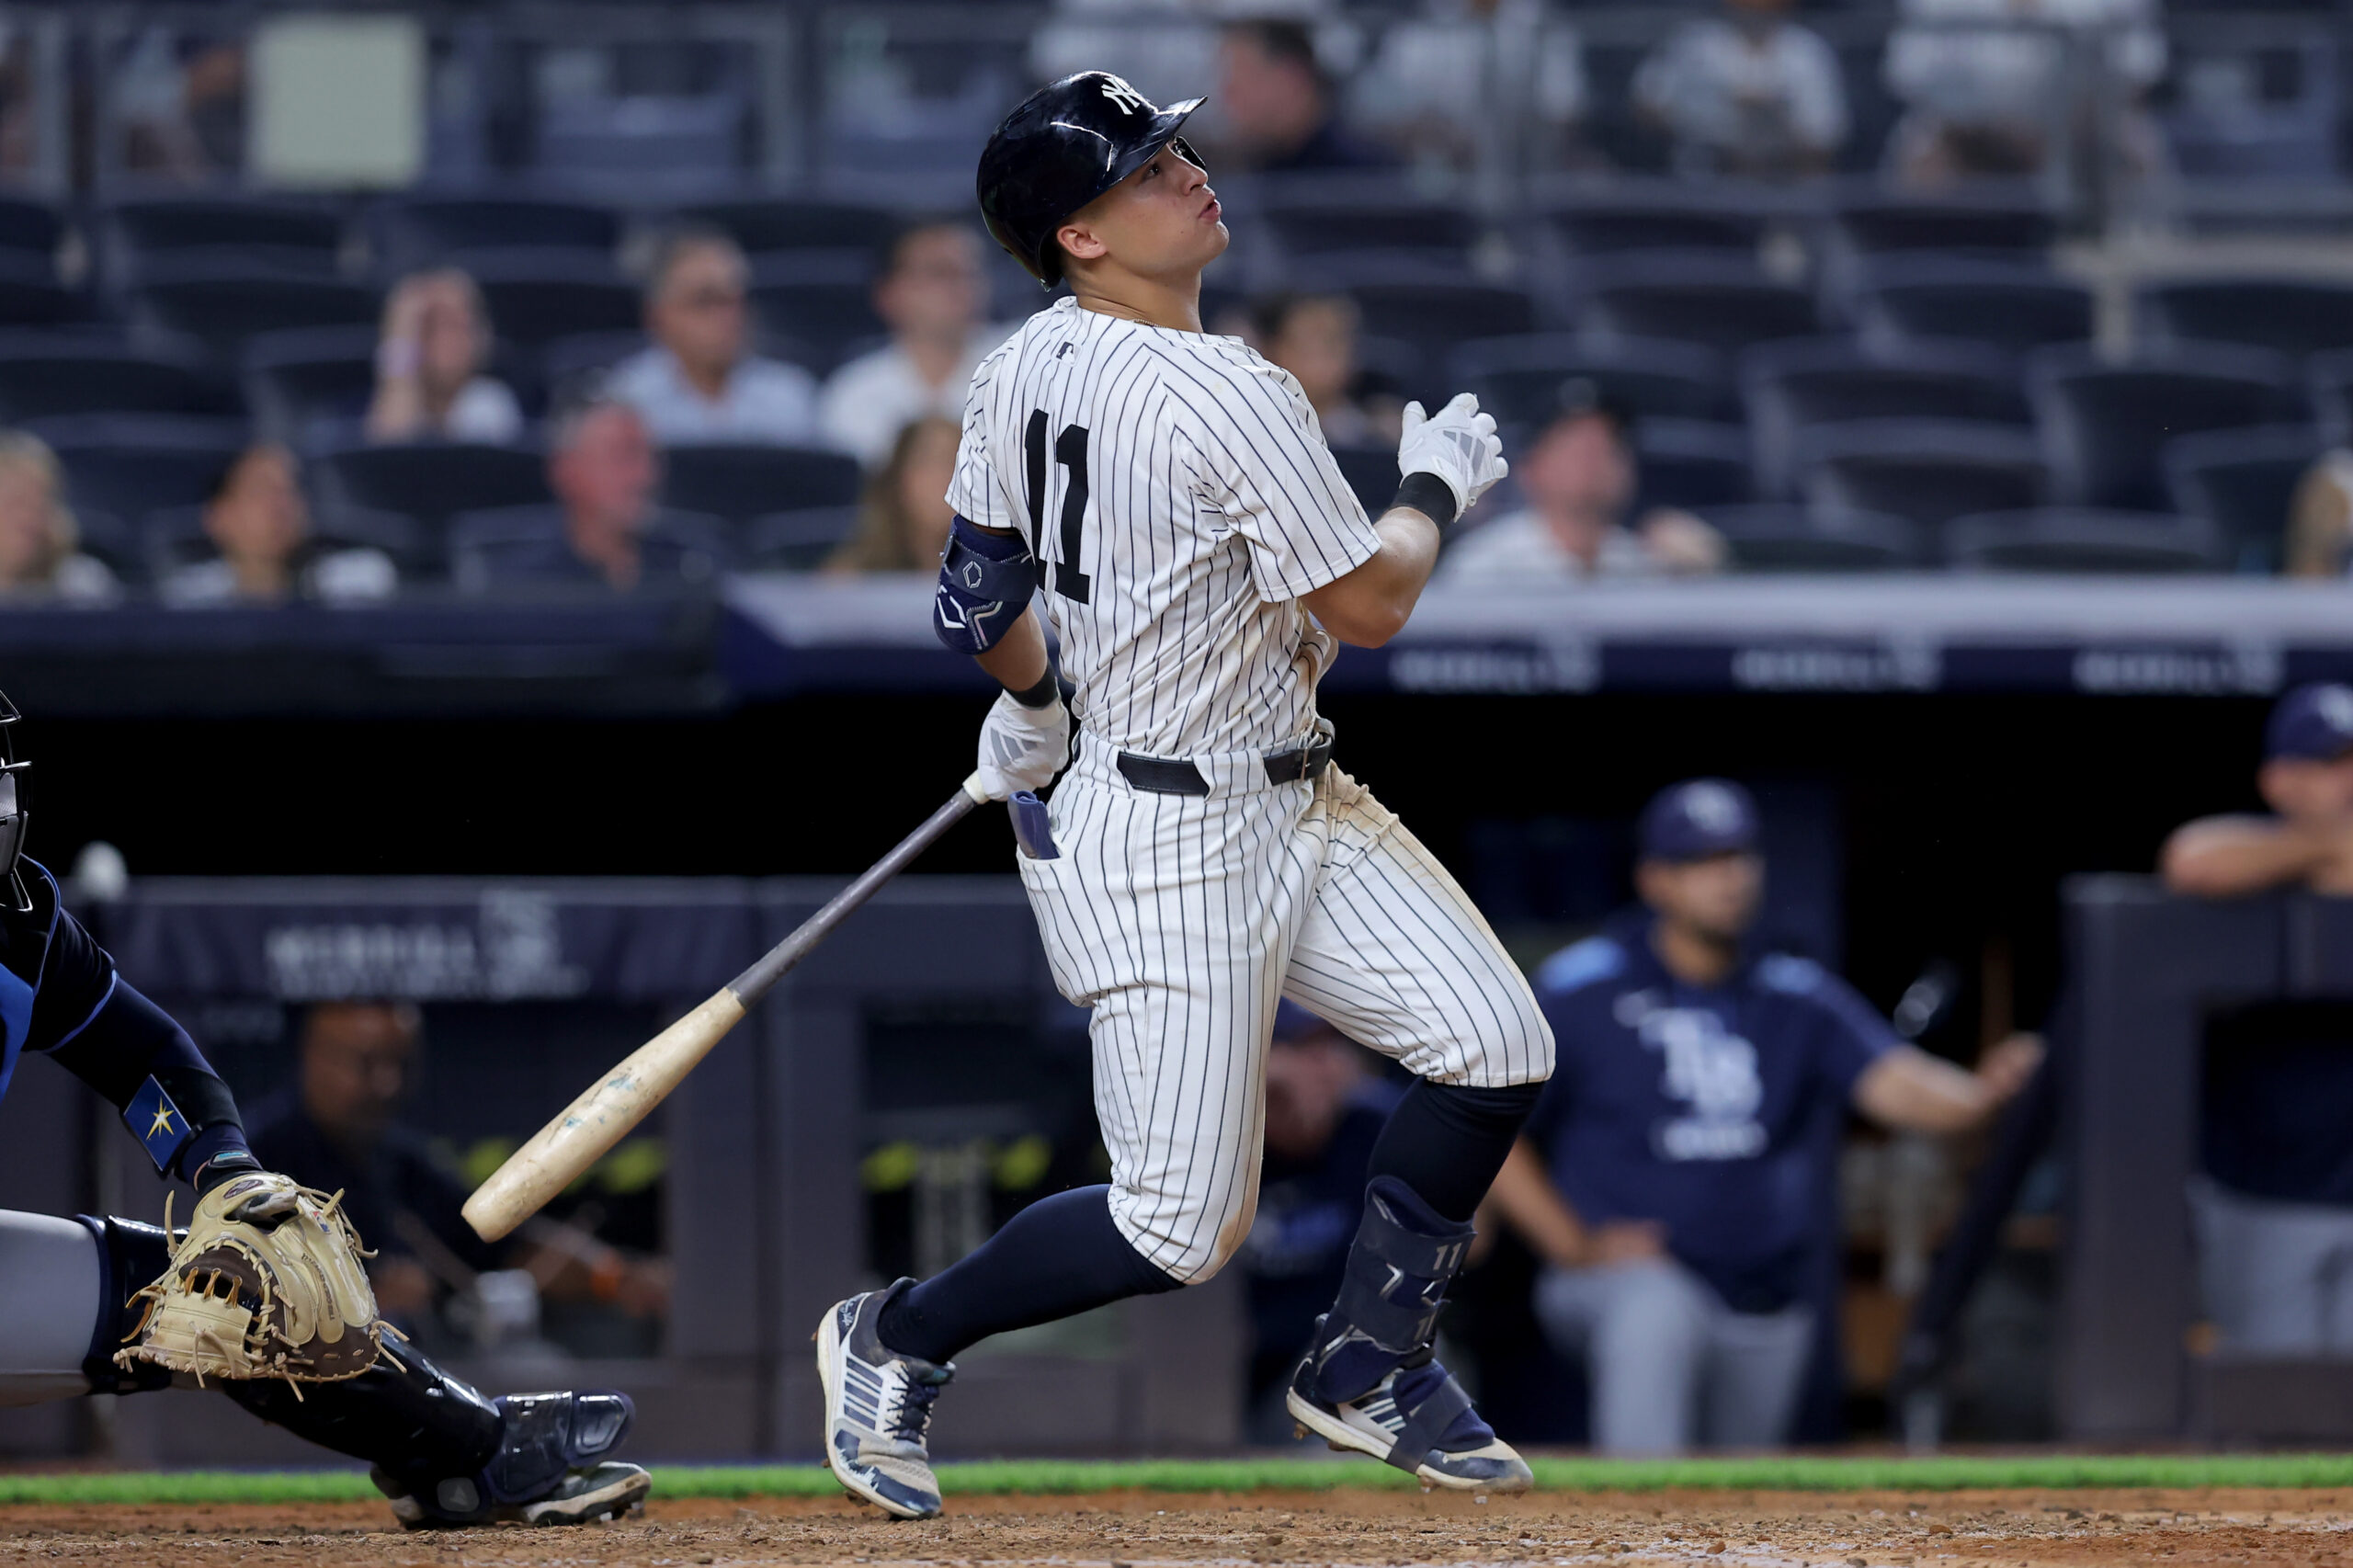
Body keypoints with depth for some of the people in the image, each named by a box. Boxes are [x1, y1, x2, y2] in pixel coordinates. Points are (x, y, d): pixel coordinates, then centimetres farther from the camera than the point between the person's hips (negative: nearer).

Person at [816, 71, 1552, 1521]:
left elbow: (980, 598, 13)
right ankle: (898, 1342, 17)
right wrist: (1434, 485, 1)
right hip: (1173, 843, -10)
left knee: (1497, 1047, 2)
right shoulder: (1229, 401, -24)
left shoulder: (1026, 367, 3)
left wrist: (1030, 707, 31)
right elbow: (1368, 605, -16)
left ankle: (1367, 1369, 17)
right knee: (1181, 1228, -3)